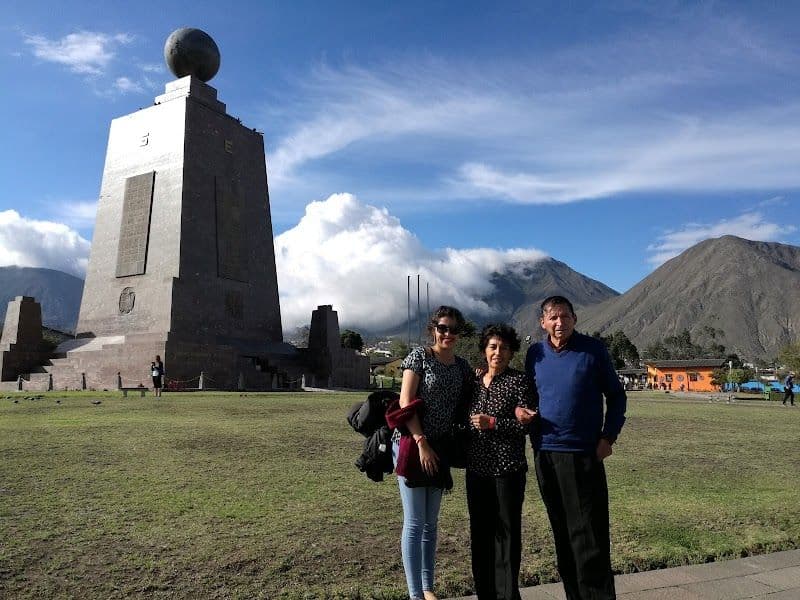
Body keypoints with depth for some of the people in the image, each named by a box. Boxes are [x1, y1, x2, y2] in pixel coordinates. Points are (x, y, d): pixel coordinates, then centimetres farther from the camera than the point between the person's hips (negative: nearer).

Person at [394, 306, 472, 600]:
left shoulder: (462, 366, 9)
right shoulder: (419, 356, -7)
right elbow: (405, 402, -13)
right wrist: (422, 444, -16)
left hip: (439, 448, 6)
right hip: (411, 444, -6)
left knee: (431, 522, 14)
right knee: (415, 522, -2)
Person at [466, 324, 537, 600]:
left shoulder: (519, 381, -6)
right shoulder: (475, 382, 10)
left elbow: (529, 423, -12)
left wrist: (493, 423, -17)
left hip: (508, 469, -5)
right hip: (476, 468, 6)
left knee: (507, 531, 1)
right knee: (480, 532, 12)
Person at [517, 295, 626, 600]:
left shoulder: (593, 349, -3)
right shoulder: (535, 353, 6)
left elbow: (616, 395, 3)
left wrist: (609, 436, -7)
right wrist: (519, 409, -3)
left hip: (584, 452, -4)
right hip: (545, 452, 4)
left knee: (589, 533, -2)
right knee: (561, 532, 13)